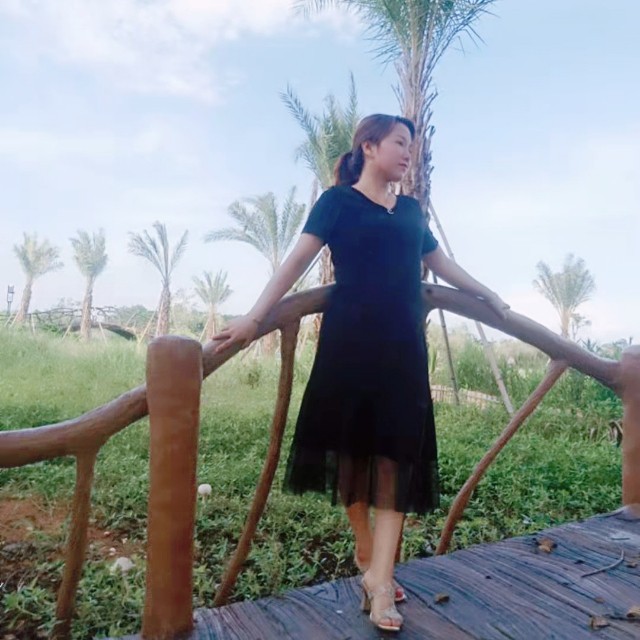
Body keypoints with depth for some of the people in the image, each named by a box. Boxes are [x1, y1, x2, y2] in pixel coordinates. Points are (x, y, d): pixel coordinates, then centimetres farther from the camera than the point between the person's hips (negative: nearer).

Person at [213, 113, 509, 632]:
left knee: (399, 451, -2)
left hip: (403, 342, 5)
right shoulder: (339, 200, 3)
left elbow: (441, 264, 29)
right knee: (352, 444, 4)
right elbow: (298, 261, -5)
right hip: (350, 340, -4)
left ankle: (380, 576, 4)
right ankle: (365, 551, 25)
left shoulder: (411, 210, 18)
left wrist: (490, 297, 34)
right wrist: (254, 318, -15)